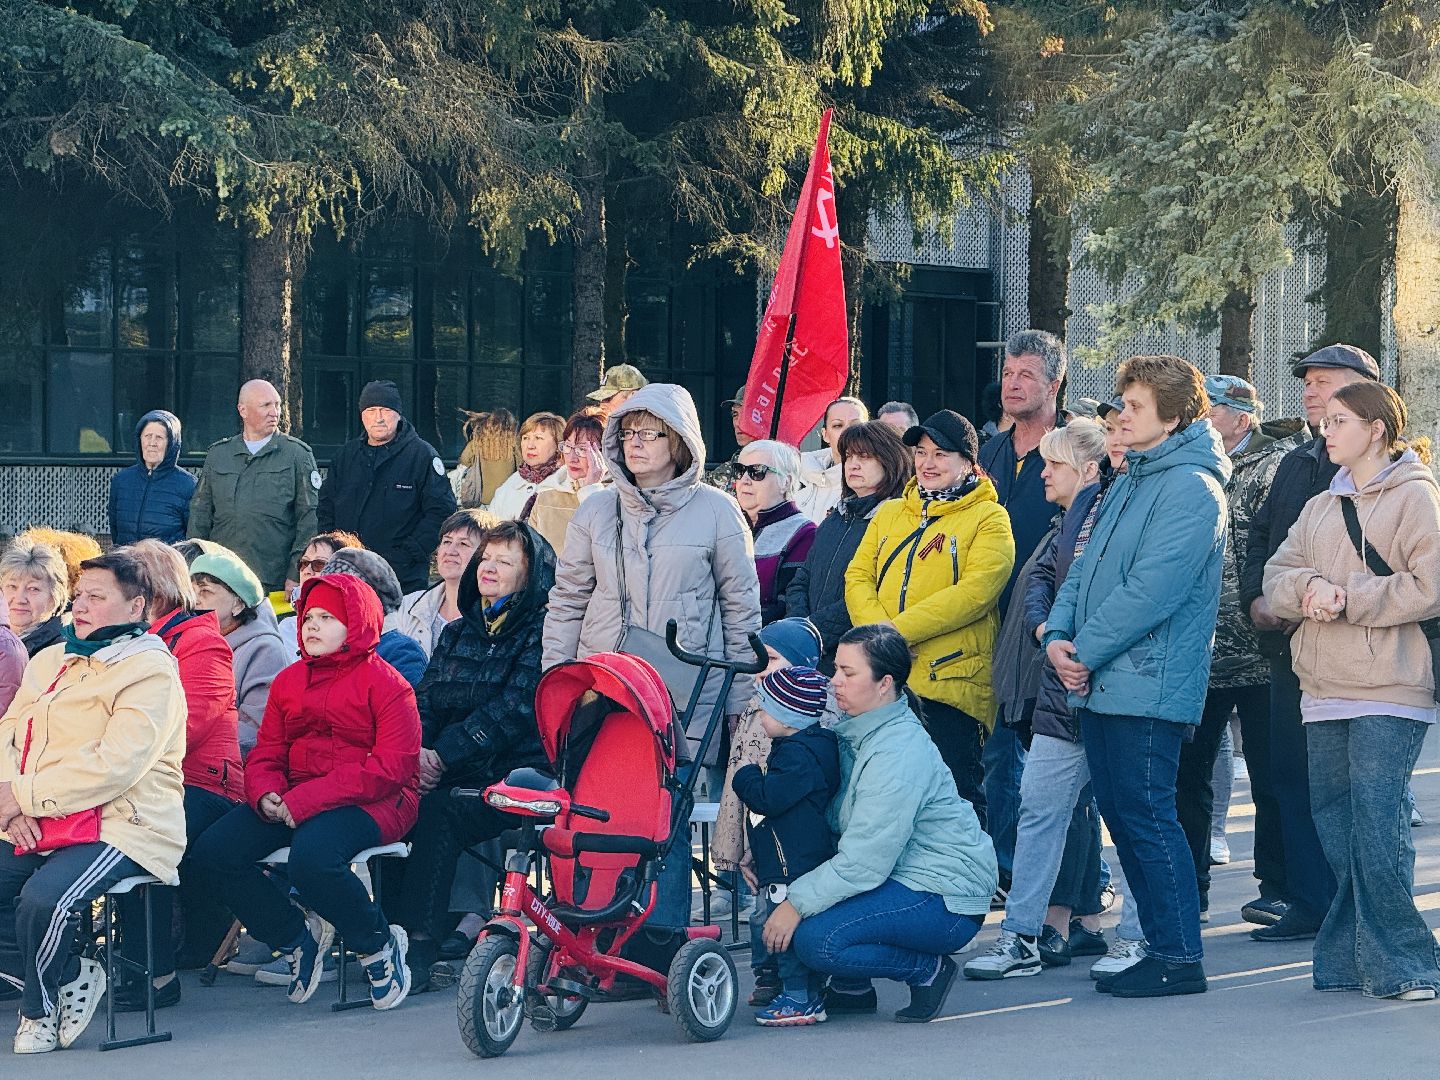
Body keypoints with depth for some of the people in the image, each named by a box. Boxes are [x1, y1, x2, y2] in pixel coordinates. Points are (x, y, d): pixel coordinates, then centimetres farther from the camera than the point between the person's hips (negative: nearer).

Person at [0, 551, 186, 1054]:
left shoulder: (150, 670, -5)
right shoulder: (50, 661, 20)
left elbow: (116, 764, -17)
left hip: (123, 827, -7)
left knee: (44, 898, -33)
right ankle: (70, 976, 3)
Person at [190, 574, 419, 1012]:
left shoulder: (384, 682, -4)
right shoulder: (289, 681, 17)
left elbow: (391, 767, -15)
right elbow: (266, 754, 15)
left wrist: (304, 800, -21)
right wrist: (265, 794, -12)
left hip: (372, 802, -7)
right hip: (292, 800, 7)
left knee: (311, 857, -37)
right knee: (211, 853, -13)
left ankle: (379, 945, -10)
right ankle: (298, 938, 5)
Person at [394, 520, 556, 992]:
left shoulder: (541, 631, -1)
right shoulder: (458, 633, 21)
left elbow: (516, 707, -14)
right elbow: (426, 700, 12)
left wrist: (444, 755, -18)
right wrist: (416, 750, -10)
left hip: (512, 776, -6)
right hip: (451, 775, 6)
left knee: (437, 812, -31)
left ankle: (419, 948, -29)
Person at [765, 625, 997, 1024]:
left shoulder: (899, 755, -24)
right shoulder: (853, 727, 4)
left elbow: (864, 862, -25)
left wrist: (797, 904, -21)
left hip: (947, 902, -10)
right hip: (902, 875, 10)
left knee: (814, 940, -24)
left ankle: (928, 970, -3)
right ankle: (852, 988, 10)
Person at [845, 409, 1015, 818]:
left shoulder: (988, 519, 0)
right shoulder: (889, 514, 18)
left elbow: (974, 592, -14)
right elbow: (858, 577, 9)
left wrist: (898, 630, -19)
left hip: (951, 681, -5)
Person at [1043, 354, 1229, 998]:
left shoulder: (1191, 487, -12)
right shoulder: (1131, 483, 18)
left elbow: (1151, 590, -20)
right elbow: (1086, 567, 17)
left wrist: (1085, 651, -14)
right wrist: (1058, 635, 0)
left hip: (1147, 686, -9)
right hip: (1099, 684, 9)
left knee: (1146, 818, -7)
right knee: (1121, 817, 11)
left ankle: (1179, 959, 0)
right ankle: (1159, 944, 19)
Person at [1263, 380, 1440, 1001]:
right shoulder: (1320, 508, 21)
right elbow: (1276, 577, 10)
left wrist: (1348, 599, -12)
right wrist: (1309, 586, -12)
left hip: (1388, 692, -7)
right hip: (1324, 692, 7)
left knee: (1376, 827, -12)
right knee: (1335, 828, 6)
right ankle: (1352, 960, 13)